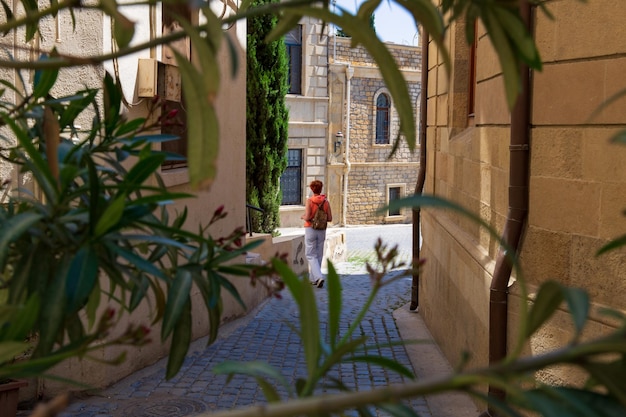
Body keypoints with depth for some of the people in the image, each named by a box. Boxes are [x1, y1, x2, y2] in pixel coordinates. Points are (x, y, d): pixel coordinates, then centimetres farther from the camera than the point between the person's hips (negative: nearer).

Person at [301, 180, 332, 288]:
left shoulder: (309, 200, -12)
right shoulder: (326, 201, -1)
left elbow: (307, 217, -17)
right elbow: (330, 218, -1)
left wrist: (303, 217, 5)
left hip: (310, 229, -4)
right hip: (322, 230, 4)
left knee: (311, 255, 2)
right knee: (318, 255, 15)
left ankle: (319, 277, -17)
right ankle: (313, 278, 23)